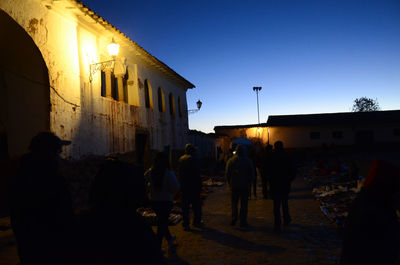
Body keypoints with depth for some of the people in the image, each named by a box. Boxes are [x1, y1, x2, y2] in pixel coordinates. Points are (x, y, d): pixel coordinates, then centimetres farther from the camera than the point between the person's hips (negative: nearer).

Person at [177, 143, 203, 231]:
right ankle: (197, 222, 15)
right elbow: (197, 173, -15)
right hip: (193, 185, -6)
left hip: (183, 186, 6)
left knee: (185, 205, 9)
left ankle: (186, 224, 12)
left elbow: (179, 173, 13)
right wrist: (199, 184, -8)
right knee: (196, 205, 7)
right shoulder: (193, 159, -12)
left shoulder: (180, 159, 8)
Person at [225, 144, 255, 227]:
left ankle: (234, 219, 6)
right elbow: (252, 174, 0)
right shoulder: (248, 161, -4)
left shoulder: (231, 160, -2)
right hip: (245, 186, -1)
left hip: (234, 186, 1)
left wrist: (230, 183, 12)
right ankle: (243, 221, 8)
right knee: (244, 204, 6)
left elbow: (227, 174, 1)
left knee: (234, 203, 13)